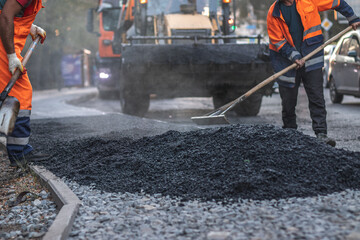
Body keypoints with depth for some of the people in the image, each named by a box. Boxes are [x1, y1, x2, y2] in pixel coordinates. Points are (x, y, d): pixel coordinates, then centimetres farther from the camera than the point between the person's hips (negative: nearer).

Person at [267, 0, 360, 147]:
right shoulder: (274, 13, -2)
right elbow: (277, 41, -3)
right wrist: (294, 56, -15)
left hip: (310, 55, 0)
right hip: (286, 60, 0)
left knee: (317, 96, -8)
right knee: (288, 101, 6)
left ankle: (321, 133, -10)